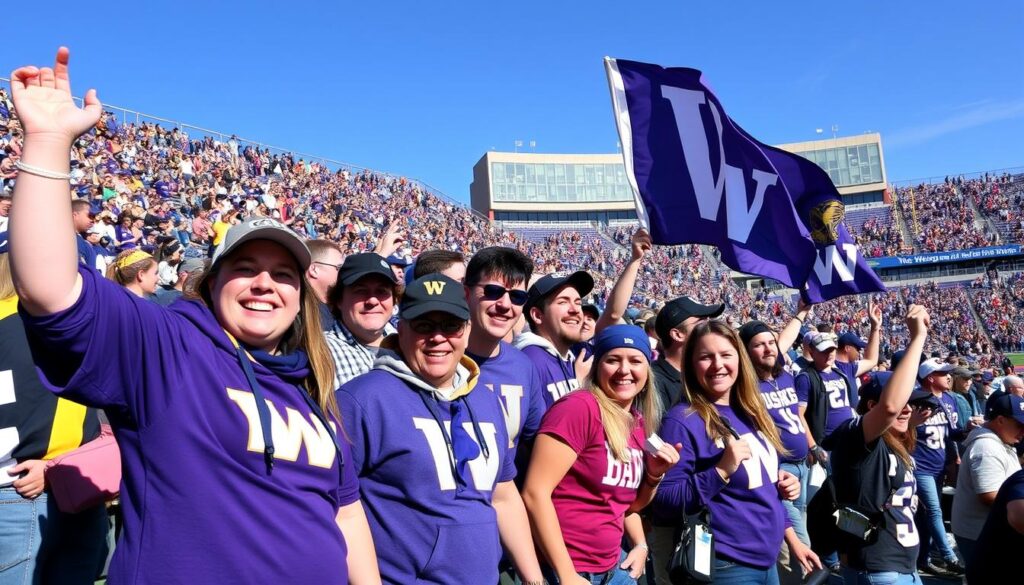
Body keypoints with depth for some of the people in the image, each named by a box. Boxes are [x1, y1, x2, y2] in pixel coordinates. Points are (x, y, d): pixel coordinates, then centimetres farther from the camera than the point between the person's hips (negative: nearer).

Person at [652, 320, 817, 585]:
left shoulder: (750, 414, 5)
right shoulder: (682, 421, -18)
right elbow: (664, 502, -22)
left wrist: (792, 538, 9)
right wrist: (721, 470, -29)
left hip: (767, 560, 7)